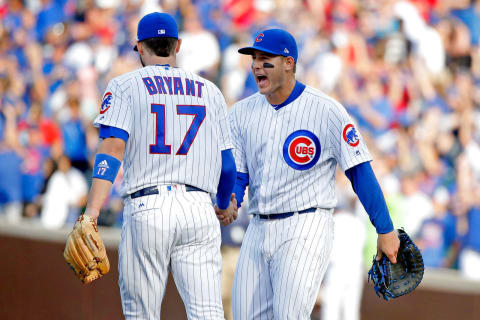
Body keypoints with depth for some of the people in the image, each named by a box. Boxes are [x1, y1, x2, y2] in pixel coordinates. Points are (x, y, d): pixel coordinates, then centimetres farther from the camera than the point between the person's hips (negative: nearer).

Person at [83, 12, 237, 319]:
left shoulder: (125, 86, 5)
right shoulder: (210, 91, 15)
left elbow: (112, 148, -11)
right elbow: (227, 164, 16)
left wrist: (91, 212, -20)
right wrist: (225, 205, 37)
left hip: (147, 210, -2)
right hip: (199, 209, 2)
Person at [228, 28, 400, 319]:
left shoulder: (326, 110, -7)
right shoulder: (242, 113, 8)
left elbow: (360, 172, -5)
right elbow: (235, 175, 5)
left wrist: (386, 231, -6)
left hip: (306, 229, -6)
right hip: (258, 230, 6)